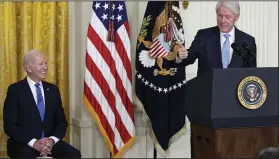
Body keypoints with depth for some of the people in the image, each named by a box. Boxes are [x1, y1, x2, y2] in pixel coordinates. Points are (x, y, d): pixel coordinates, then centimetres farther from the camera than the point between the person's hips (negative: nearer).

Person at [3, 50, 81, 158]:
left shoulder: (52, 89, 11)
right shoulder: (15, 89, -2)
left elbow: (62, 122, 11)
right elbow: (9, 126, -7)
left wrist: (52, 140, -10)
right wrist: (33, 142, -19)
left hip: (50, 141, 4)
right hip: (23, 144, -4)